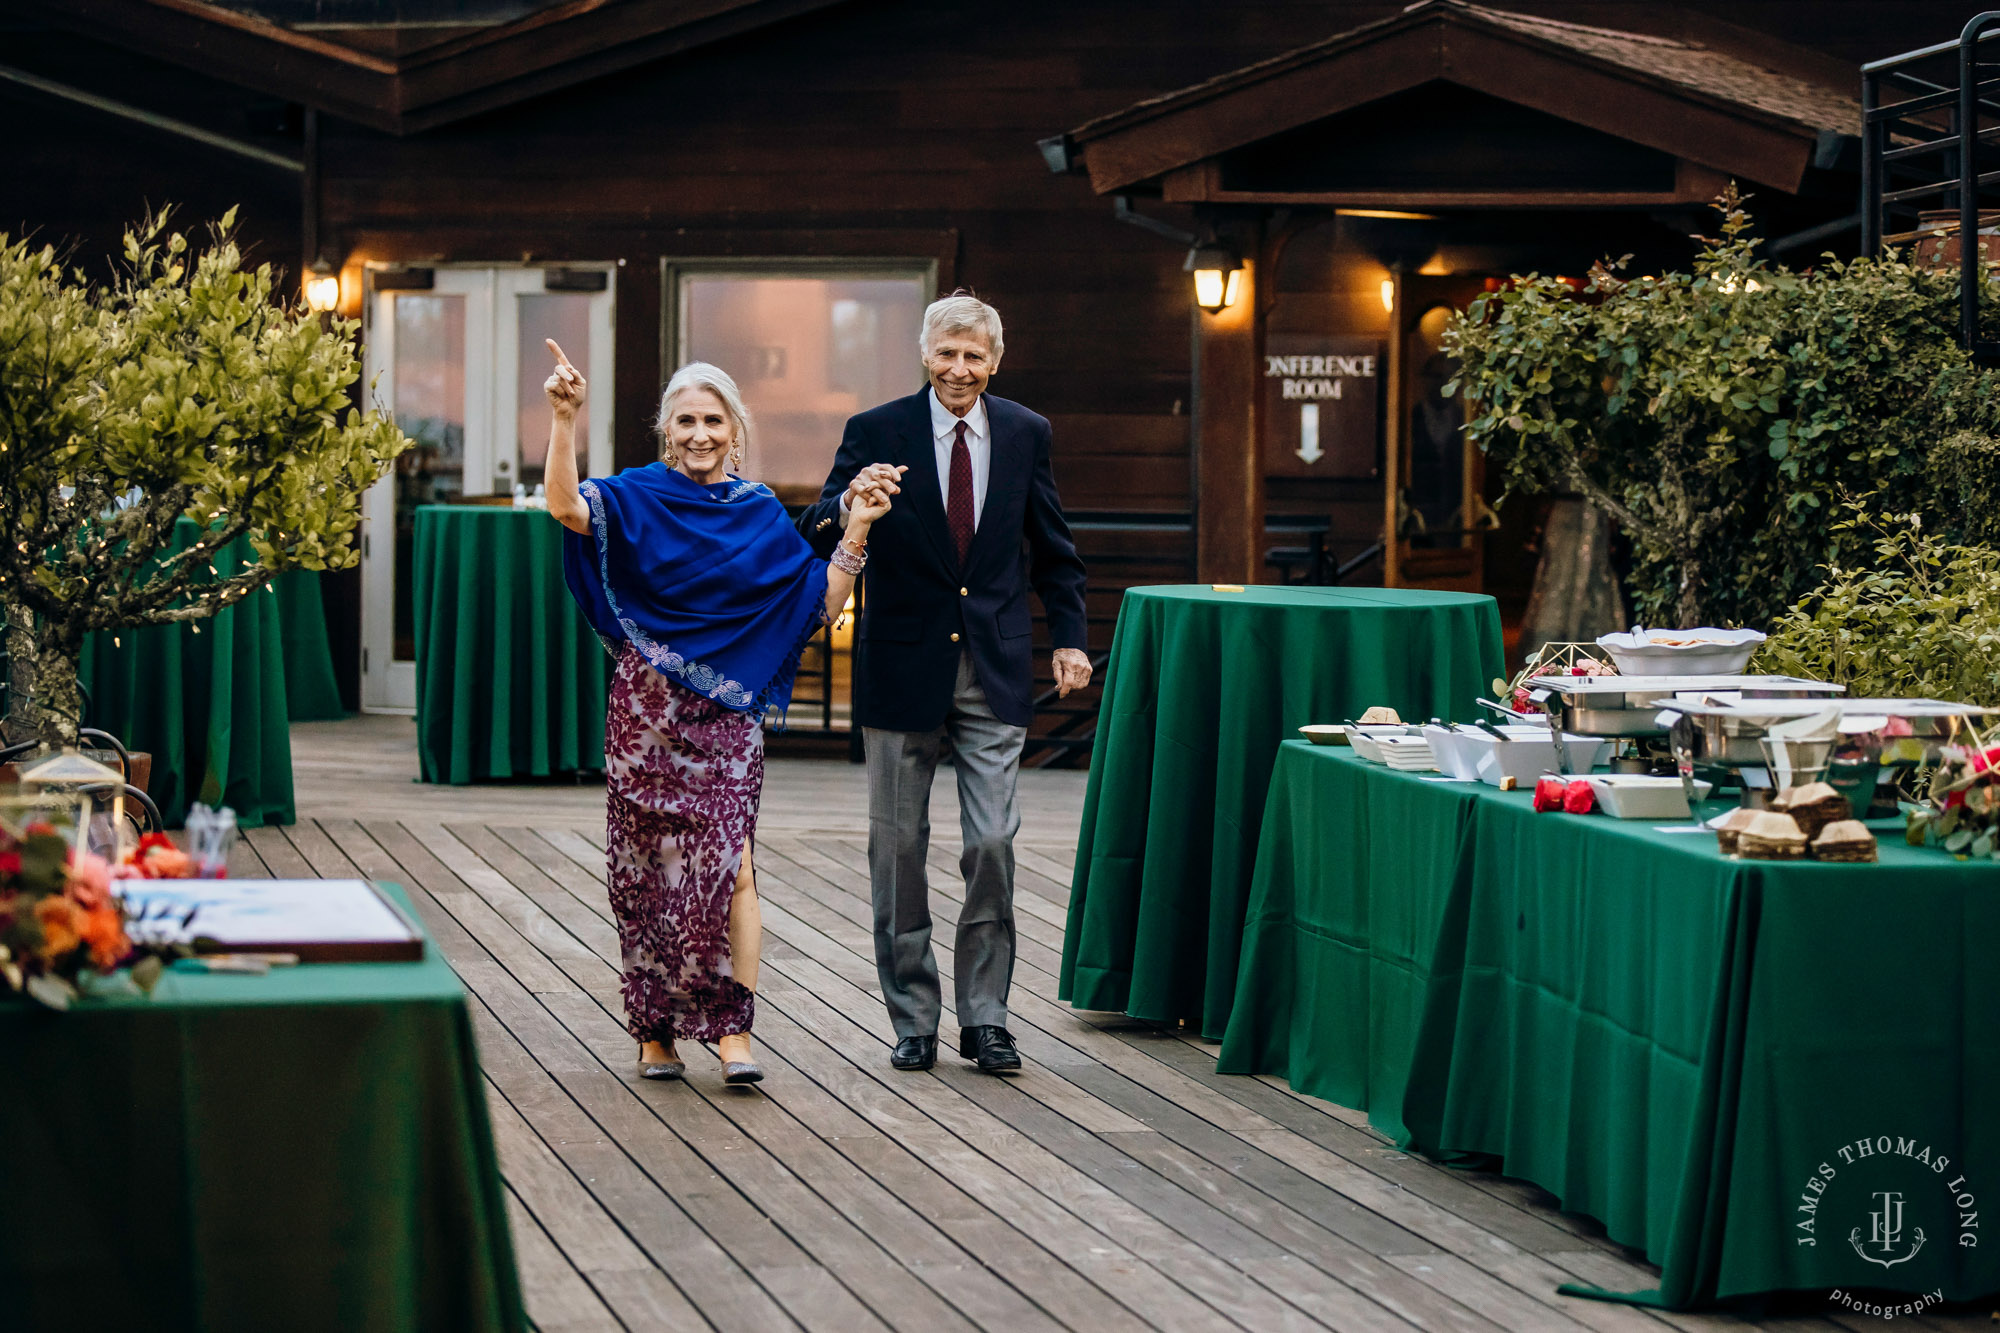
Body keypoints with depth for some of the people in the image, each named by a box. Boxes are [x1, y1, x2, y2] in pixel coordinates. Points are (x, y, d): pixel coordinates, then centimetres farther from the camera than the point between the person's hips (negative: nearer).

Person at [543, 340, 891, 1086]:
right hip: (646, 712, 0)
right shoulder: (638, 498, 2)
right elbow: (567, 507, -19)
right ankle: (655, 1030, 14)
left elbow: (821, 606, 8)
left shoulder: (760, 514, 8)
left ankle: (733, 1031, -11)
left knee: (727, 862, -12)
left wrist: (856, 533, -1)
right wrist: (565, 419, -29)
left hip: (725, 716, 0)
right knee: (649, 869, 4)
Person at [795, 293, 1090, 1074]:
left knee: (992, 843, -4)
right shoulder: (877, 433, -4)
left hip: (994, 669, 1)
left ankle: (983, 1017, 7)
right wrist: (850, 503, -29)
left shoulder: (1025, 434, 5)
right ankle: (912, 1017, 16)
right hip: (904, 671, -1)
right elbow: (814, 541, -9)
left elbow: (1051, 547, 16)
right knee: (898, 848, 5)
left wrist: (1068, 637, 10)